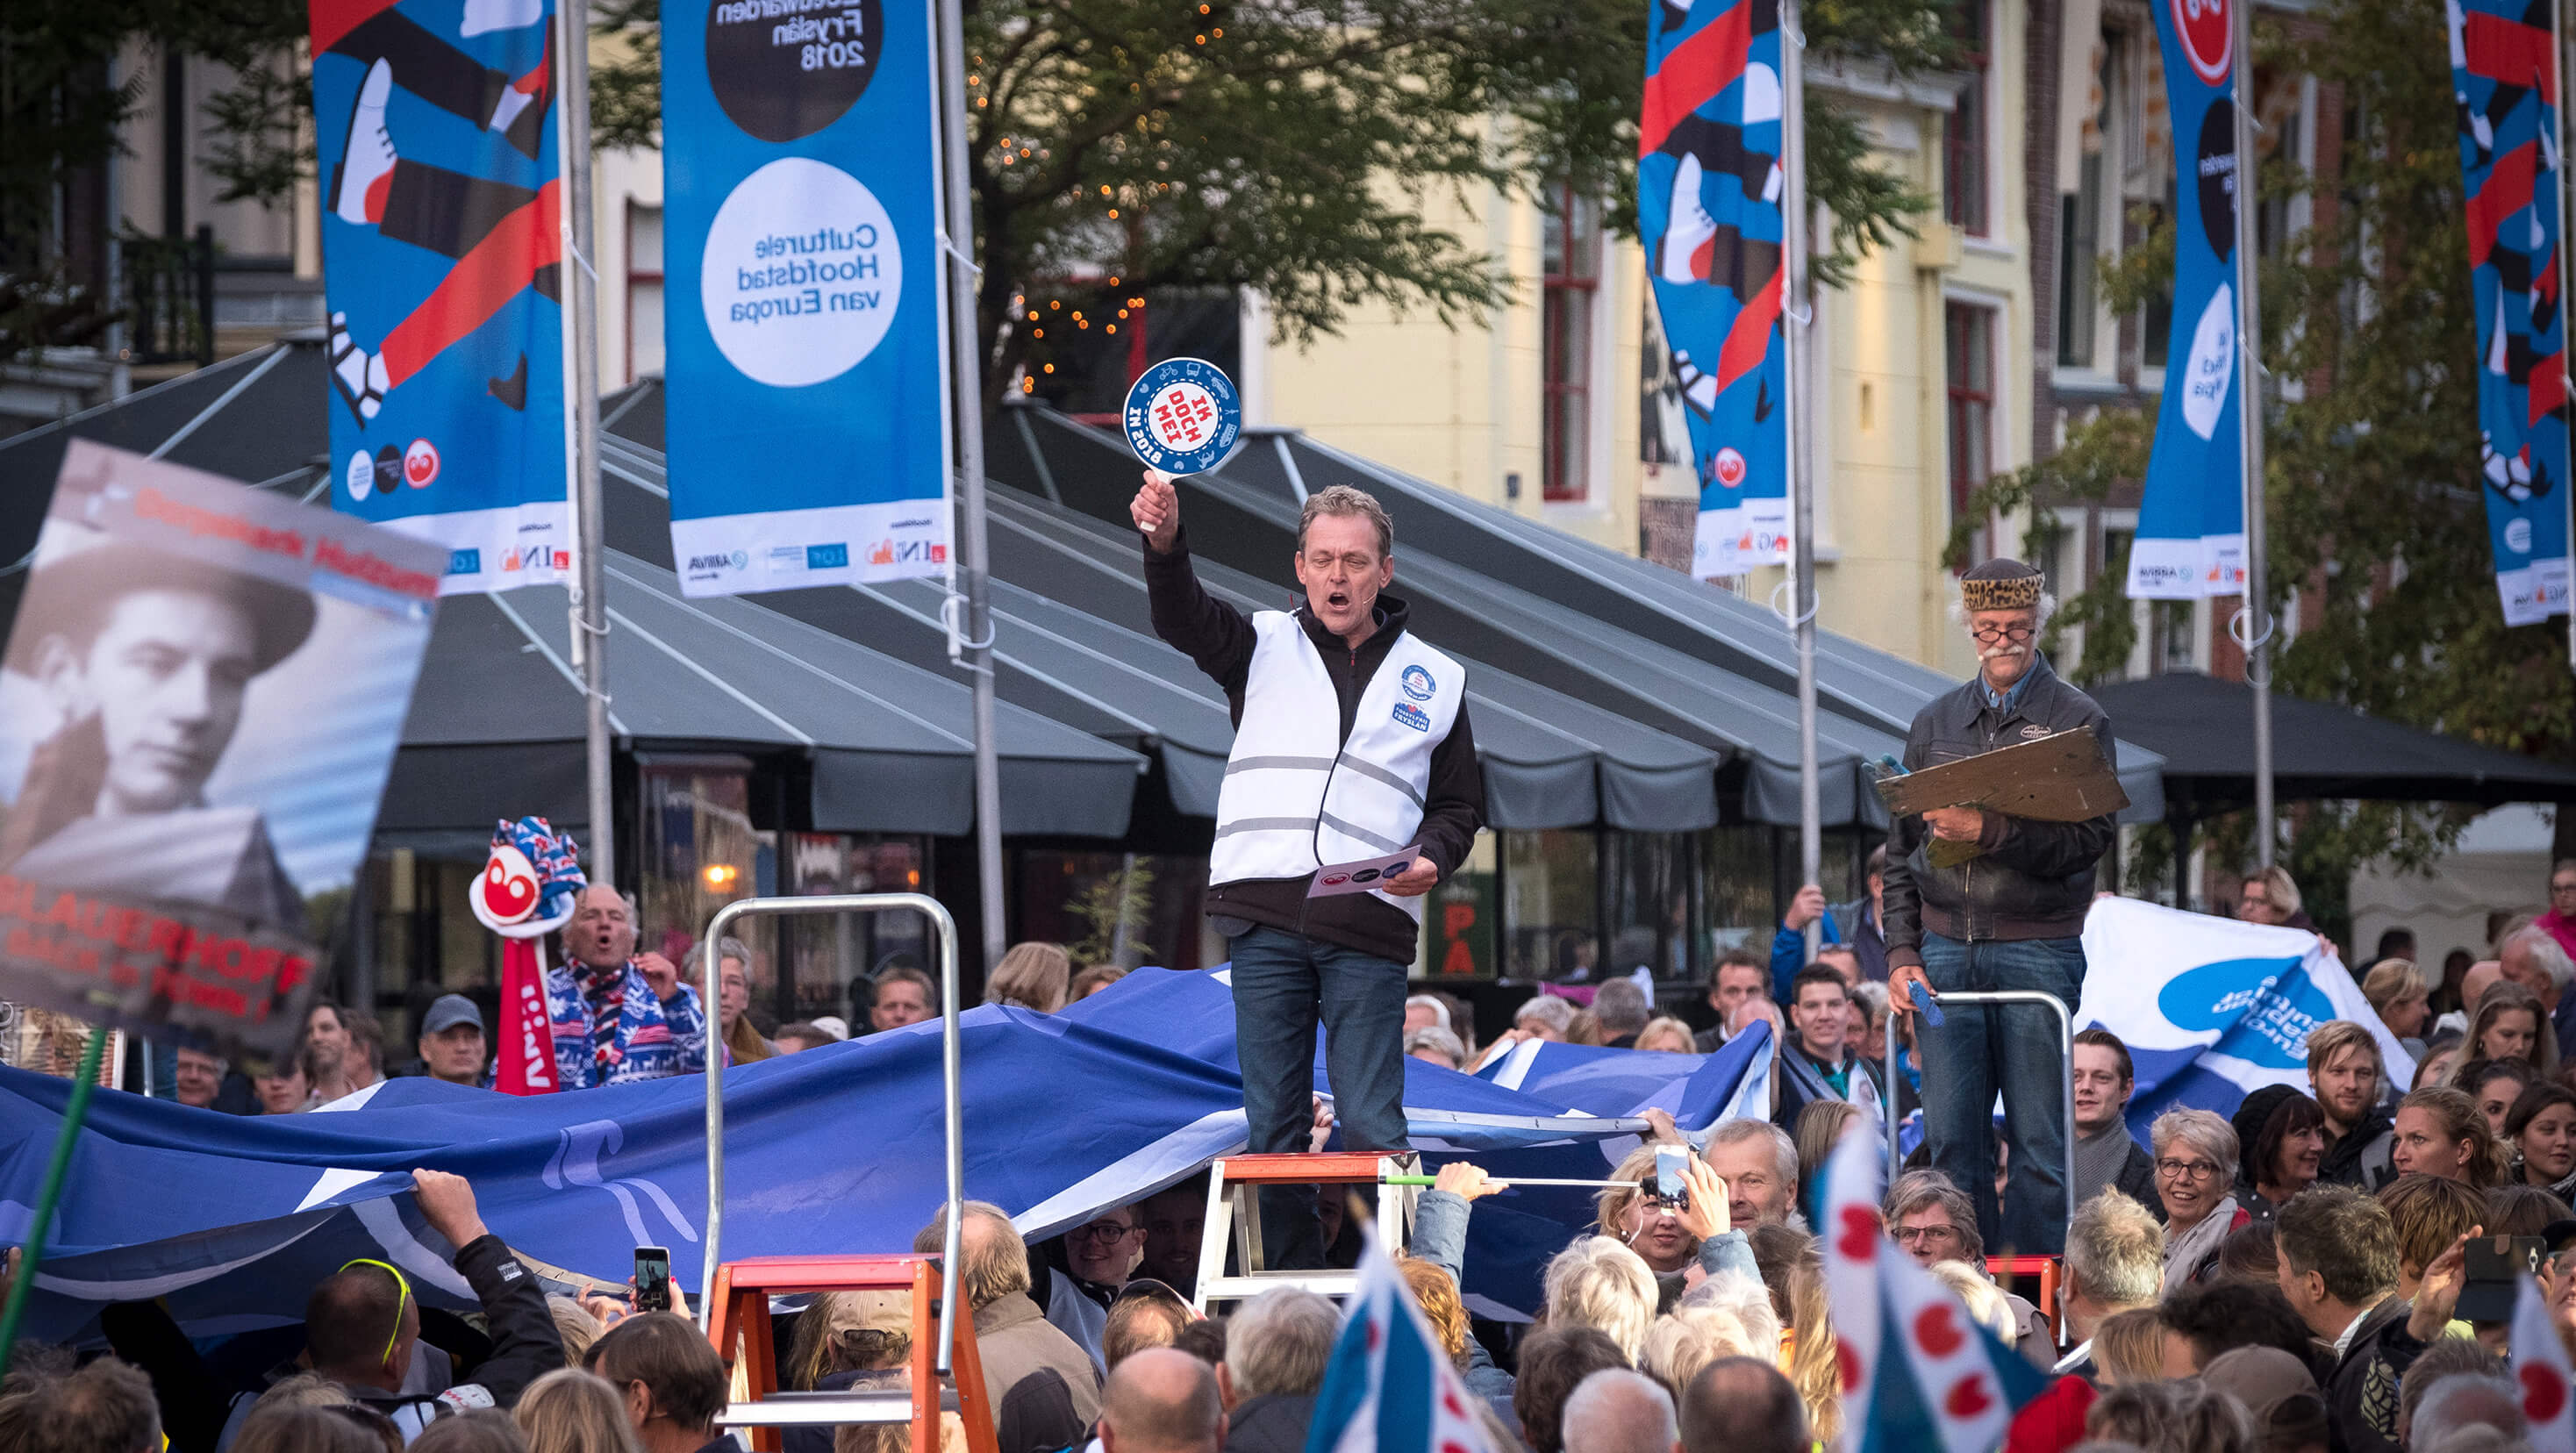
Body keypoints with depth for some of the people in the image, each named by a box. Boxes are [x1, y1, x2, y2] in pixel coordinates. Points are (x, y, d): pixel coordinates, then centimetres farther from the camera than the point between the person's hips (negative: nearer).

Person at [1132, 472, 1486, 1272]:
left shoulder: (1434, 679, 16)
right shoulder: (1263, 648, 12)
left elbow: (1460, 802, 21)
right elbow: (1182, 618, -8)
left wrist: (1432, 858, -1)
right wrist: (1164, 542, -29)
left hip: (1370, 930, -1)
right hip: (1265, 915, 1)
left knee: (1371, 1129, -6)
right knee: (1273, 1123, 2)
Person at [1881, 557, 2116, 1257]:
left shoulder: (2078, 721, 4)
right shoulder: (1935, 722, 16)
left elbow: (2091, 838, -8)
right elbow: (1902, 848, 15)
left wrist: (1989, 832, -19)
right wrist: (1901, 949, 4)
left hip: (2037, 950, -3)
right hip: (1945, 948, 3)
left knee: (2037, 1141, -3)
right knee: (1952, 1137, -2)